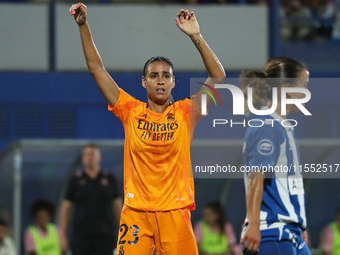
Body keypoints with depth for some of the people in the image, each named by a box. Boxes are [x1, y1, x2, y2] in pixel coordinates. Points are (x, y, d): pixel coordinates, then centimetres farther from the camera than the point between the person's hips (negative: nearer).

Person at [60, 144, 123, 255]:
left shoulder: (109, 178, 9)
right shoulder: (76, 179, 6)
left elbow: (117, 203, 14)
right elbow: (66, 206, 6)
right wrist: (63, 234, 1)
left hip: (105, 234, 1)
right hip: (81, 235, -1)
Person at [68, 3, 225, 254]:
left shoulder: (185, 113, 4)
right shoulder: (131, 111, 7)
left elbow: (218, 76, -3)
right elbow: (97, 67, 7)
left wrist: (196, 37, -11)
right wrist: (83, 26, 1)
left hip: (174, 212, 0)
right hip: (136, 212, 1)